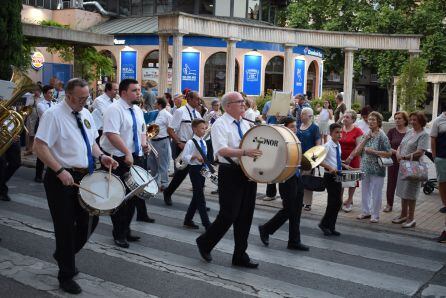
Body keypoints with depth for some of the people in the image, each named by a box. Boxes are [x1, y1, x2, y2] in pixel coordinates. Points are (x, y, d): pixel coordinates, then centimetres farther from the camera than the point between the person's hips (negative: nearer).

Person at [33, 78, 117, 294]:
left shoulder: (85, 114, 9)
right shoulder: (53, 115, -14)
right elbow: (39, 147, -20)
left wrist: (101, 157, 1)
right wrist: (60, 171, -27)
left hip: (84, 176, 7)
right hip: (62, 179, -7)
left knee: (90, 221, 14)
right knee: (66, 226, 3)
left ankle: (64, 255, 39)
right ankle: (66, 276, 19)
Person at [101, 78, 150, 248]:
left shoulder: (137, 110, 12)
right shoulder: (114, 109, -15)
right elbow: (111, 134, -26)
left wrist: (144, 143, 2)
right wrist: (127, 153, -30)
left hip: (135, 158, 8)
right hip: (117, 159, -8)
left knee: (133, 195, 14)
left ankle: (125, 229, 30)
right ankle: (118, 234, 16)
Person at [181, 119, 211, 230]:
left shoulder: (203, 142, 11)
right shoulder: (191, 142, -13)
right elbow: (184, 157, -18)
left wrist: (206, 164, 12)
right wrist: (195, 156, -29)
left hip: (202, 169, 8)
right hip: (194, 169, -8)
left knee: (196, 196, 14)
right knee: (200, 197, -6)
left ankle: (188, 220, 26)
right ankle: (207, 224, -4)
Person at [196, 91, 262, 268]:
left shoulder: (246, 124, 15)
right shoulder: (220, 124, -8)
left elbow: (253, 147, 22)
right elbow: (222, 150, -22)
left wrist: (260, 152, 1)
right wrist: (245, 152, -31)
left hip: (249, 172, 7)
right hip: (230, 174, -7)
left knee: (245, 216, 9)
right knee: (228, 215, -4)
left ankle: (240, 255, 21)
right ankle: (205, 243, 20)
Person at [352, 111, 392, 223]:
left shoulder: (382, 136, -9)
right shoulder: (366, 134, 8)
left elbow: (389, 153, -14)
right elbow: (357, 151, 2)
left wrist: (373, 152, -17)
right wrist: (365, 139, -8)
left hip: (377, 170, -6)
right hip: (365, 168, 6)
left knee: (376, 192, 3)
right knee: (365, 191, 15)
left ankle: (375, 215, 15)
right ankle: (366, 211, 28)